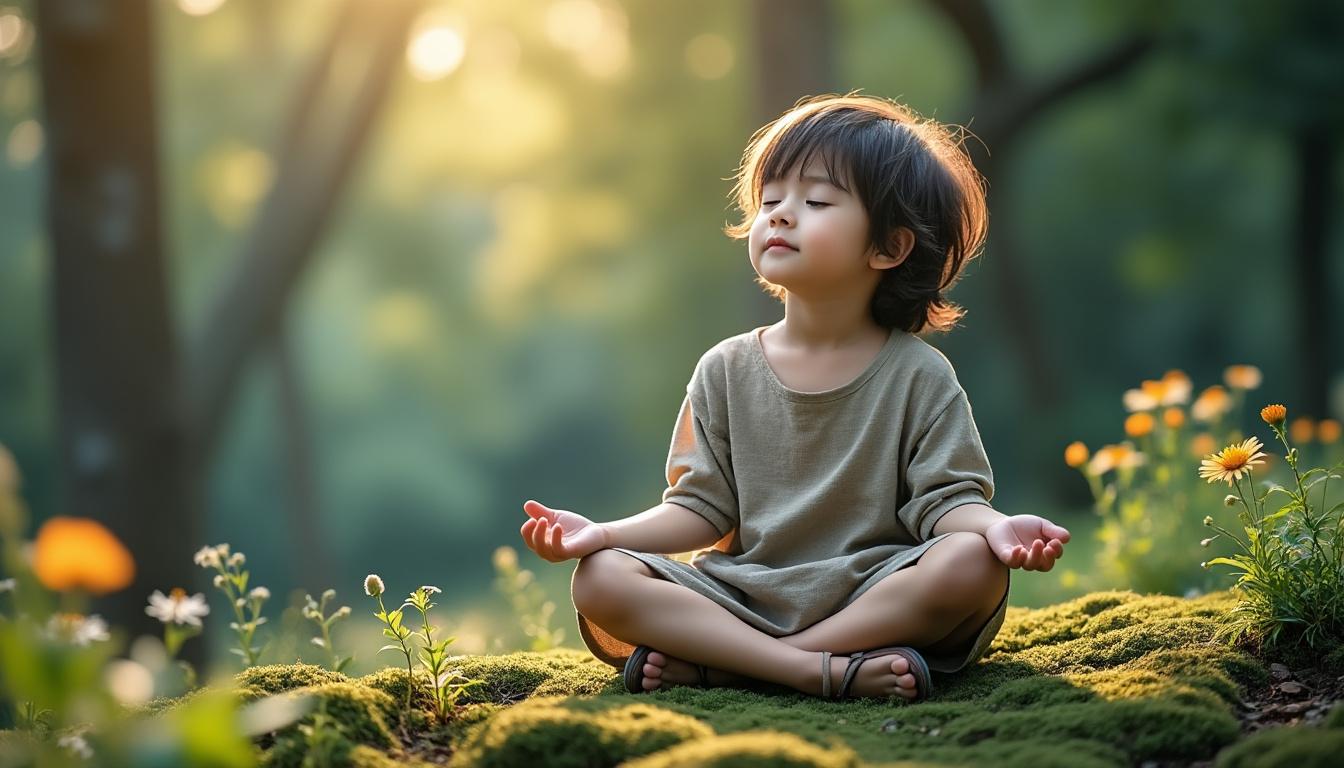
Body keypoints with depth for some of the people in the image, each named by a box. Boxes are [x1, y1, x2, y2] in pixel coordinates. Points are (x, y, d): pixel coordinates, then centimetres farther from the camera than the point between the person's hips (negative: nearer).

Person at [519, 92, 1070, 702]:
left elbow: (944, 500, -4)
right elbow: (702, 507, 6)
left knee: (972, 565, -32)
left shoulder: (918, 375, 2)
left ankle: (710, 662, -29)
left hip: (874, 593, -1)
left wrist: (995, 528, -27)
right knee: (599, 581, -20)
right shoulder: (726, 372, 8)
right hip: (744, 595, 2)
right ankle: (822, 669, -32)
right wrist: (603, 533, -10)